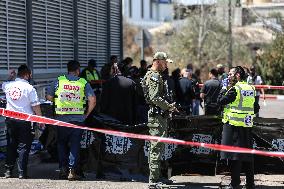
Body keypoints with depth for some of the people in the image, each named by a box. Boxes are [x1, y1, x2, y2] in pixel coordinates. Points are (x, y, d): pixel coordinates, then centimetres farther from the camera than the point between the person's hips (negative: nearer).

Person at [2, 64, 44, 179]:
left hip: (10, 119, 4)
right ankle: (22, 172, 0)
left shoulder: (8, 85, 2)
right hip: (25, 120, -4)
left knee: (11, 145, 14)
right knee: (23, 146, 1)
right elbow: (35, 106, -10)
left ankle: (8, 170, 16)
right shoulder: (29, 88, -10)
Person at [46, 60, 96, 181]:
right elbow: (92, 100, -7)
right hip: (78, 118, 0)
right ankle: (72, 171, 0)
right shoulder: (83, 83, 0)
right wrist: (86, 114, 4)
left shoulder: (59, 81, 1)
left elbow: (49, 97, 5)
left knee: (61, 143, 16)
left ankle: (63, 168, 10)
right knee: (75, 144, 6)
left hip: (62, 118, 1)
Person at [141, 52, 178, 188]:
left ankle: (156, 176, 26)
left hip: (159, 116, 11)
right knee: (156, 148, -11)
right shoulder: (154, 76, -14)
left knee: (157, 148, 17)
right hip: (157, 116, -11)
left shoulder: (156, 76, 20)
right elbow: (155, 98, -24)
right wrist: (169, 107, -17)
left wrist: (169, 106, 13)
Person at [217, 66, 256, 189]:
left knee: (234, 155, -2)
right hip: (248, 125, 7)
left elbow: (221, 101, -13)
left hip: (234, 125, -7)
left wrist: (224, 88, 3)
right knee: (248, 155, 11)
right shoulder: (251, 88, 8)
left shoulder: (235, 89, -13)